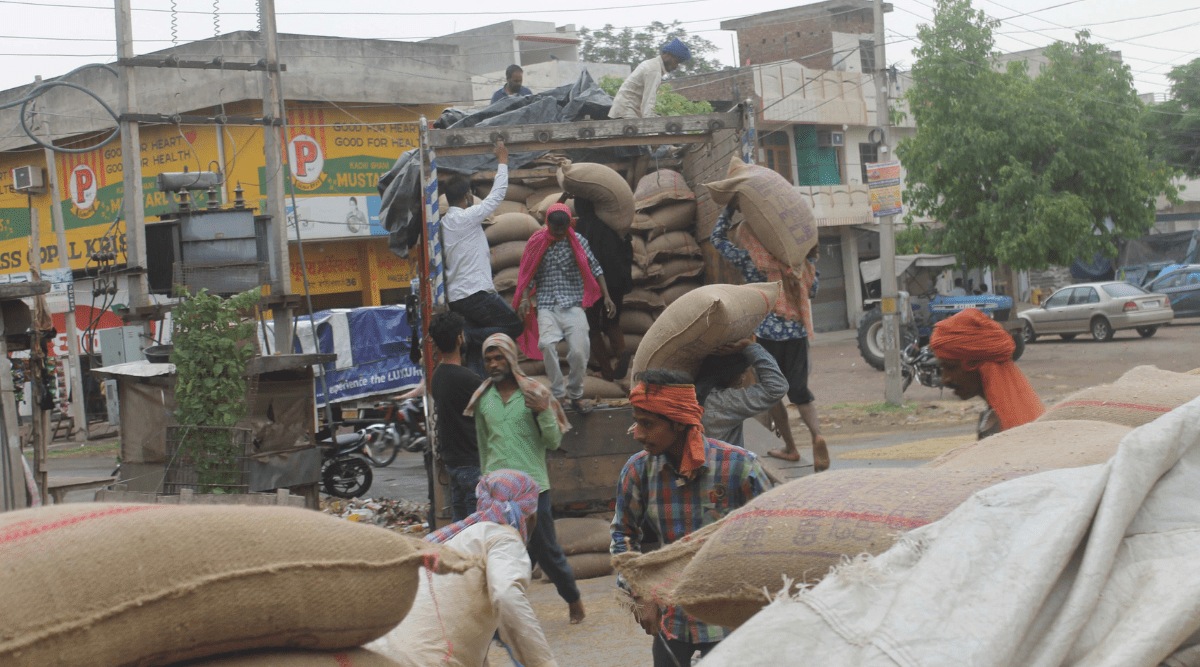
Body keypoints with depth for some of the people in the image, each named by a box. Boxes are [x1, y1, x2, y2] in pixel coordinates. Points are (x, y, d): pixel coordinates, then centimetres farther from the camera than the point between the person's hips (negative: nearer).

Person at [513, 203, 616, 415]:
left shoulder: (578, 241, 4)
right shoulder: (537, 243, 5)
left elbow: (594, 268, 7)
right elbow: (530, 275, 10)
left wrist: (606, 296, 0)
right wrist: (524, 298, -5)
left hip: (573, 304, 0)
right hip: (547, 305, 0)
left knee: (579, 351, -14)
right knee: (546, 344, -29)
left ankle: (575, 395, 10)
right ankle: (558, 393, -17)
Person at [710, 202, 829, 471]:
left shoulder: (748, 260, -4)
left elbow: (717, 238, 10)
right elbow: (812, 289, 19)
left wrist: (730, 208, 16)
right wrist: (812, 260, 28)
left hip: (766, 334, -4)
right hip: (797, 333, 4)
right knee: (799, 390, 12)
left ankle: (790, 447, 18)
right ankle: (816, 434, -14)